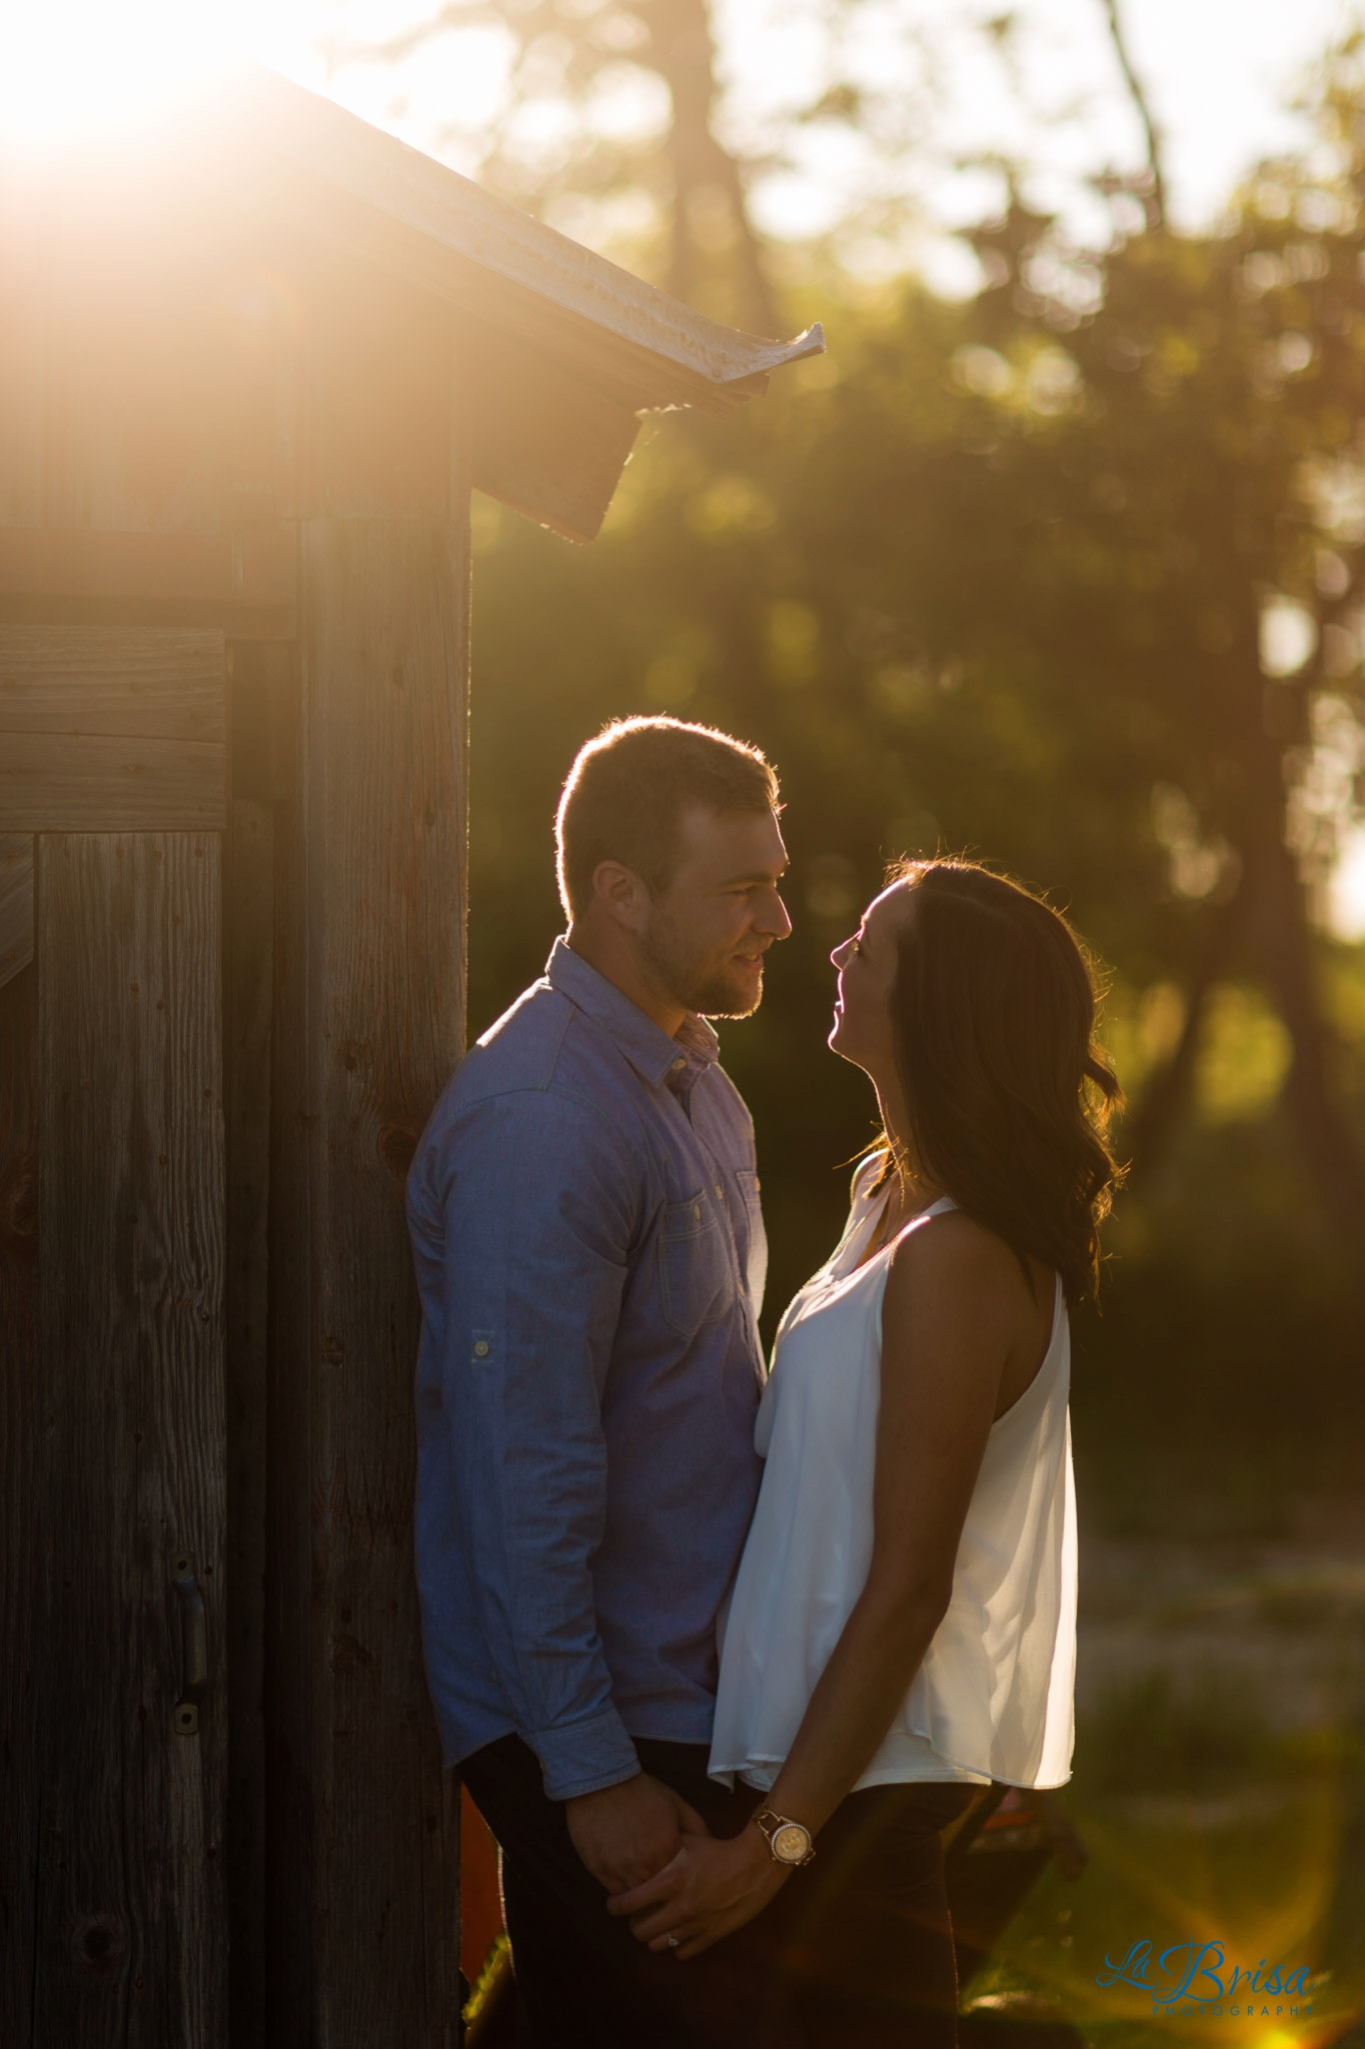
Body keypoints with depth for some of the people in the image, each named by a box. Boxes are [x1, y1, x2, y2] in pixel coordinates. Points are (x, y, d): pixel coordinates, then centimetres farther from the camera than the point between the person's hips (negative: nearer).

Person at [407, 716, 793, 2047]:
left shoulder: (698, 1088, 13)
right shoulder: (542, 1124, -20)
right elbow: (522, 1474, -22)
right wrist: (592, 1772, -22)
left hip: (689, 1695, 9)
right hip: (600, 1732, -9)